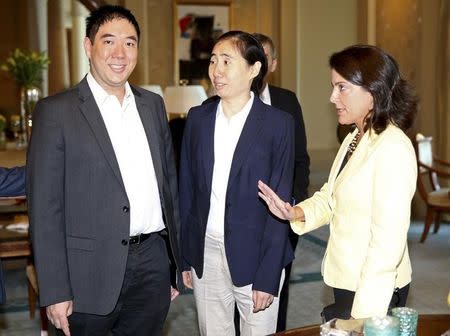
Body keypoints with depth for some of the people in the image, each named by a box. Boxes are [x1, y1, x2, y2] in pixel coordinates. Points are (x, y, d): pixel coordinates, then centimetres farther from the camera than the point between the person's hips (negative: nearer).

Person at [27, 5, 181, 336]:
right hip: (91, 272, -4)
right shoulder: (56, 111, -7)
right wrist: (55, 292, -11)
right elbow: (45, 207, -9)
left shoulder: (153, 104, 8)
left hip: (153, 264, 4)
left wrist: (179, 258, 11)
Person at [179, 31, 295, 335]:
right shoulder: (198, 118, 3)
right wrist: (185, 258, 7)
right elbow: (187, 189, 7)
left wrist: (268, 276, -12)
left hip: (255, 256, -3)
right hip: (205, 253, 4)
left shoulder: (279, 124, -8)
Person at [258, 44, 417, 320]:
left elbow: (388, 240, -23)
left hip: (374, 291, -8)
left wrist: (364, 313, -21)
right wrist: (295, 213, -7)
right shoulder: (354, 140, 7)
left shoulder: (393, 147, -21)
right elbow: (331, 197, 13)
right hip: (346, 281, 8)